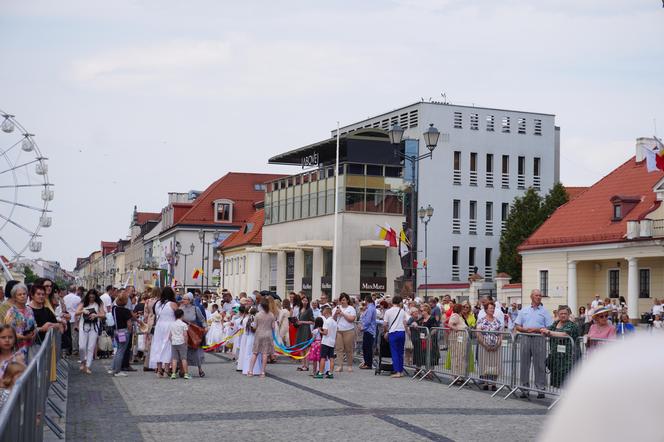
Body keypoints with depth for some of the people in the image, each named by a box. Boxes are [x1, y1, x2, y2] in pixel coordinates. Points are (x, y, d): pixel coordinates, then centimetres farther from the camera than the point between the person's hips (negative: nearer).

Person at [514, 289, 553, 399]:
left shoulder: (544, 311, 6)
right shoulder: (524, 310, 13)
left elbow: (549, 328, 0)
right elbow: (518, 327, 11)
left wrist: (536, 330, -13)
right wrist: (525, 329, -9)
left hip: (539, 339, -2)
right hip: (525, 338, 2)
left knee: (539, 364, -2)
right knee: (524, 364, 4)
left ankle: (541, 389, 4)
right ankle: (524, 389, 11)